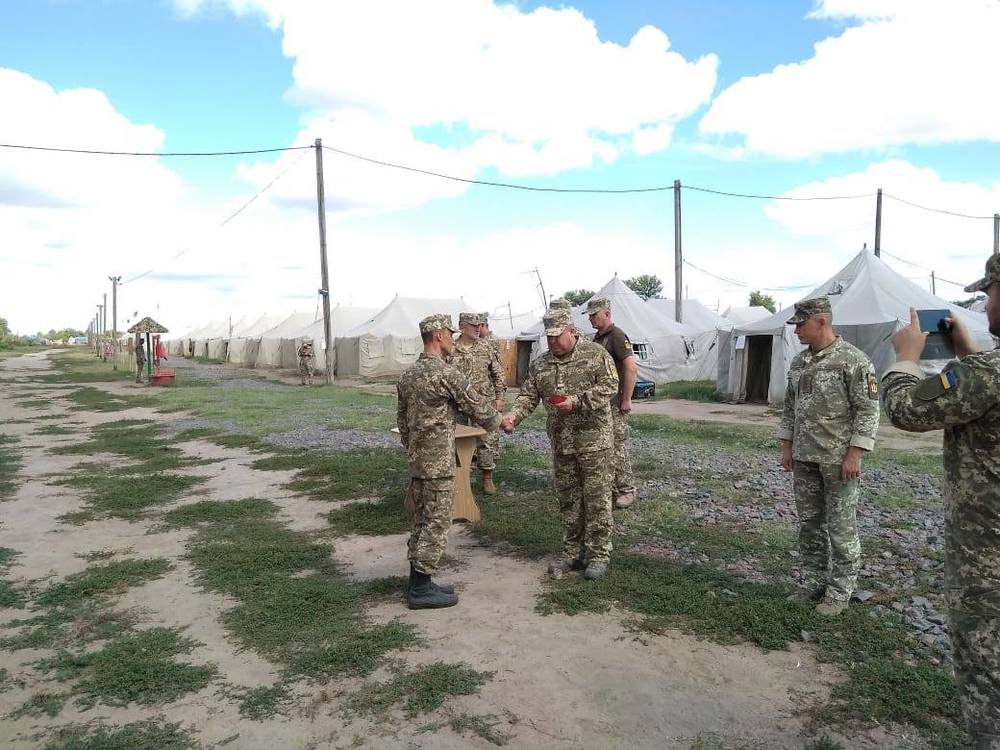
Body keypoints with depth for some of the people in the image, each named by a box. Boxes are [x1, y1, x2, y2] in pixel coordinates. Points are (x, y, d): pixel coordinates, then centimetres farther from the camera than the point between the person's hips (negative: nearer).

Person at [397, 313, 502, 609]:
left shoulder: (407, 374, 10)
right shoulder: (445, 373, -16)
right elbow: (477, 406, -10)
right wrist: (497, 420, 9)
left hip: (416, 460, 9)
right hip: (438, 463, -9)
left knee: (421, 521, 15)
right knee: (436, 524, -1)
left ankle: (417, 583, 23)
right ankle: (421, 590, 6)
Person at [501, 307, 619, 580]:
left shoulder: (595, 354, -5)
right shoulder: (539, 365, 8)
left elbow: (609, 386, -12)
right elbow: (528, 395, 5)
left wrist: (577, 401, -21)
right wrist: (514, 416, -14)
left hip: (594, 440, -5)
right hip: (561, 443, 5)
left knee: (597, 499, 0)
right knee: (568, 500, 12)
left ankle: (598, 555, 12)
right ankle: (573, 553, 24)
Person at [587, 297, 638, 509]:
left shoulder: (616, 336, -13)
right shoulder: (597, 337, 16)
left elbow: (631, 368, -22)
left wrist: (626, 399, -21)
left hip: (615, 403, -9)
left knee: (618, 447, -4)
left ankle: (626, 490, 5)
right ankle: (610, 487, 22)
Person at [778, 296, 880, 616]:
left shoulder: (854, 360, -11)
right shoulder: (799, 362, 10)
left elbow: (868, 410, -13)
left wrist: (854, 453, -17)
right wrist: (786, 446, 11)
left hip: (838, 458, -7)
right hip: (804, 457, 7)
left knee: (841, 526, 3)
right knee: (809, 523, 13)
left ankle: (839, 593, 14)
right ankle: (814, 585, 25)